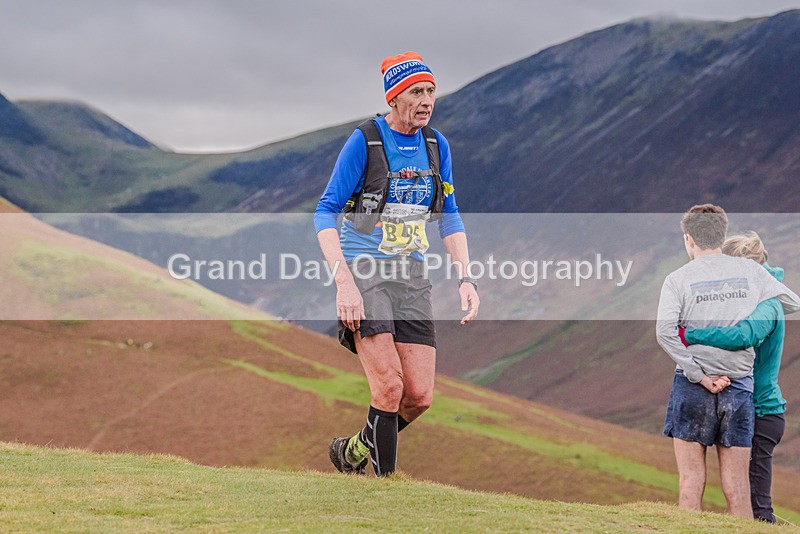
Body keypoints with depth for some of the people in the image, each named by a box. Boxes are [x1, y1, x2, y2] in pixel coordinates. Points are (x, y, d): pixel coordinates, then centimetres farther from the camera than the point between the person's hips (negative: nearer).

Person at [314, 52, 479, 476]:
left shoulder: (436, 144, 6)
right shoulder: (364, 142, -10)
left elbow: (450, 217, 15)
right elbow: (325, 213, -9)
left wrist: (465, 278, 3)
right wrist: (344, 281, -20)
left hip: (411, 277, 5)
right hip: (363, 271, -5)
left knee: (419, 396, -2)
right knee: (389, 386, -17)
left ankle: (353, 453, 22)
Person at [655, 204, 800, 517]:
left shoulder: (678, 279, -2)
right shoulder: (750, 271, 5)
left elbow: (665, 332, -16)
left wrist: (700, 376, -12)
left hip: (693, 387, -2)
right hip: (740, 386, 2)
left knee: (691, 483, 2)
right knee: (737, 489, 4)